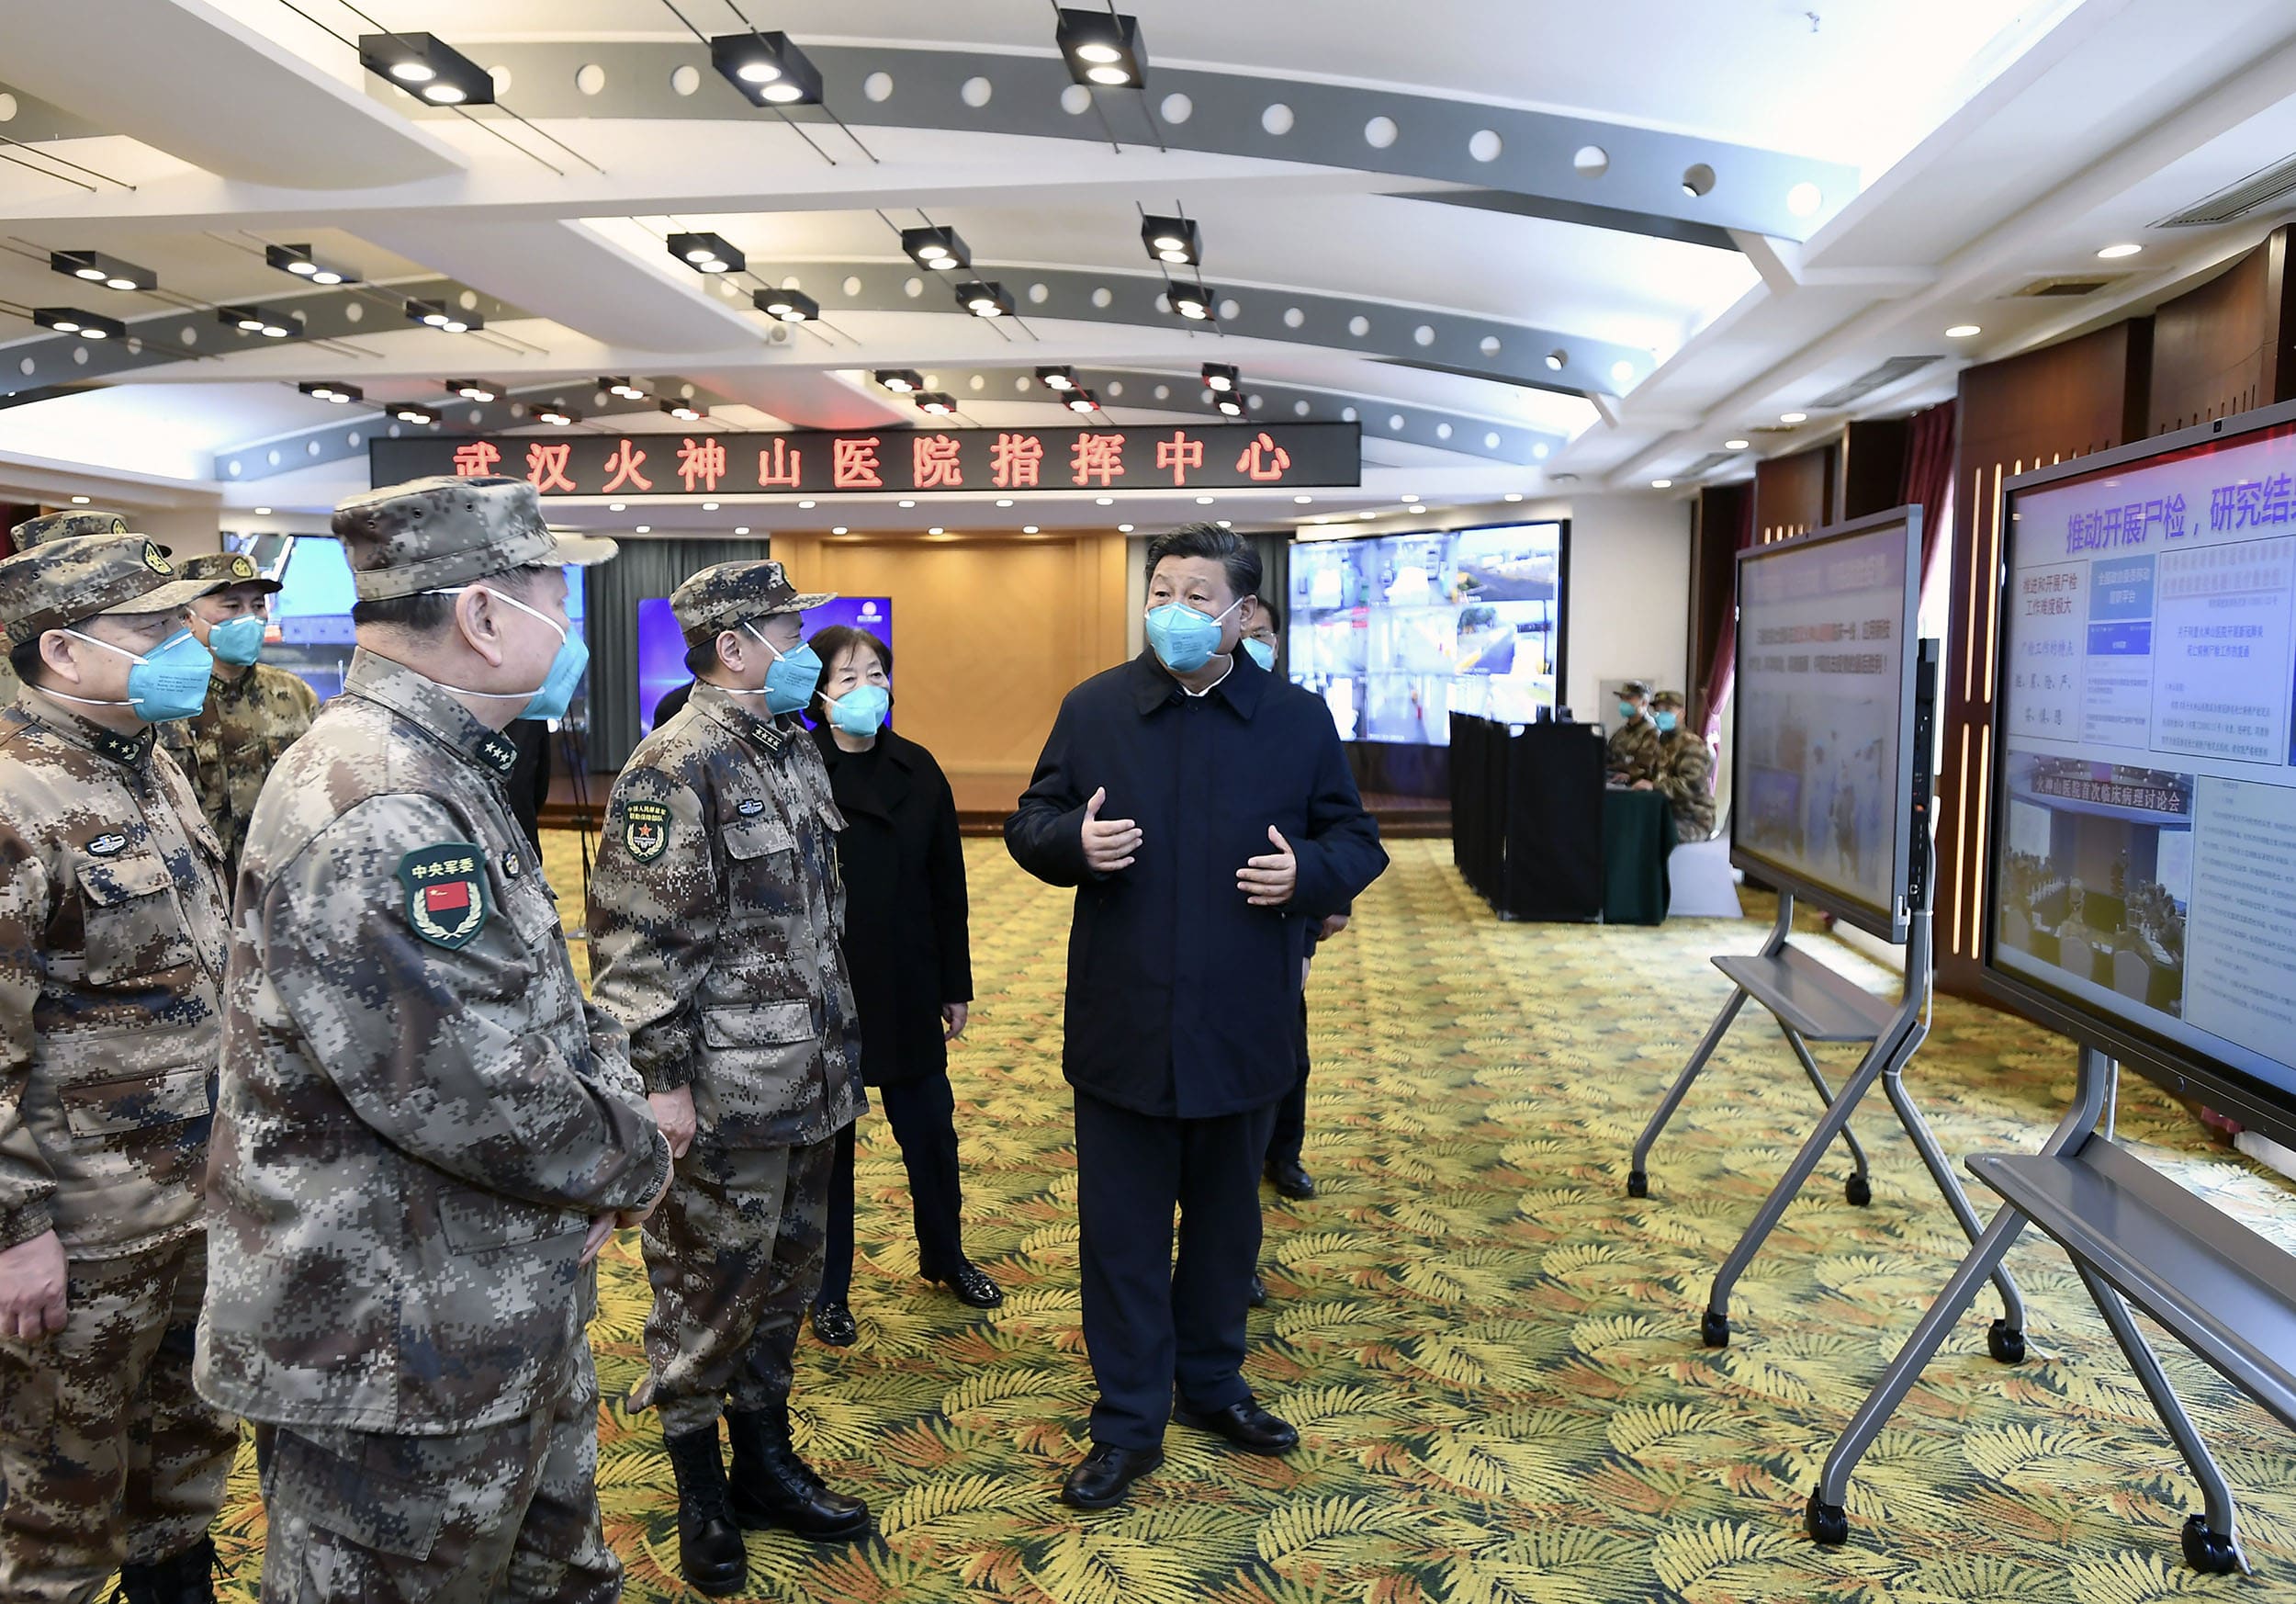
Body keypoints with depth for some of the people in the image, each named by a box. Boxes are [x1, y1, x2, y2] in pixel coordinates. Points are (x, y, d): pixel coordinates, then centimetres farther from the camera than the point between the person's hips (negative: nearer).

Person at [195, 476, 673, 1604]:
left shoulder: (440, 779, 9)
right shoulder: (376, 814, -26)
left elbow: (544, 1007, 14)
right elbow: (473, 1092, -31)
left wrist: (610, 1104, -4)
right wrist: (634, 1161, -13)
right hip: (397, 1366, -10)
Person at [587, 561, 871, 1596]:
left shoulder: (794, 749, 11)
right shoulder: (674, 769, -16)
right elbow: (638, 940, -18)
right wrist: (660, 1079, -18)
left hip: (808, 1082, 8)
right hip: (724, 1096, -8)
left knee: (787, 1276, 18)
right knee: (708, 1288, 7)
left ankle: (766, 1462, 34)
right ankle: (700, 1492, 25)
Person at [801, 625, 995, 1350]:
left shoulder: (919, 771, 2)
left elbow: (948, 884, 6)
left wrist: (955, 984, 7)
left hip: (907, 991, 3)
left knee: (929, 1129, 14)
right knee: (827, 1141, 11)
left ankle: (945, 1257, 38)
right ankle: (828, 1290, 28)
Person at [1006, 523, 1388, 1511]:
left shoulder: (1299, 719, 1)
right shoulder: (1092, 709, 1)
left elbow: (1358, 844, 6)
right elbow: (1027, 827, 7)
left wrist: (1308, 872, -16)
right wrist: (1073, 840, -16)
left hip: (1243, 1026, 1)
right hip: (1122, 1023, 0)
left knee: (1226, 1219, 18)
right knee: (1122, 1228, 8)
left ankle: (1211, 1382, 40)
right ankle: (1129, 1422, 24)